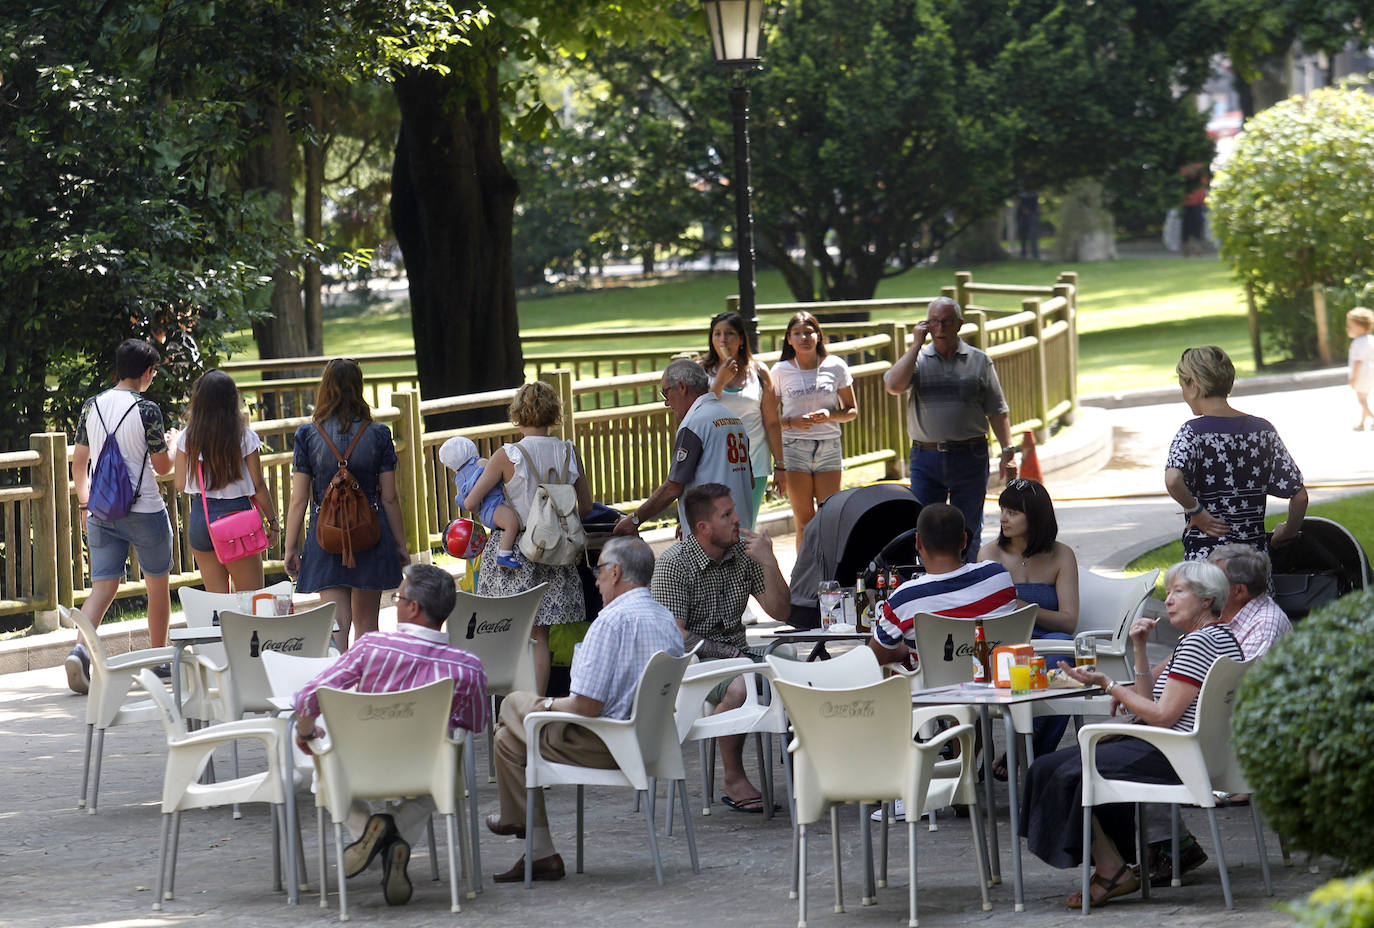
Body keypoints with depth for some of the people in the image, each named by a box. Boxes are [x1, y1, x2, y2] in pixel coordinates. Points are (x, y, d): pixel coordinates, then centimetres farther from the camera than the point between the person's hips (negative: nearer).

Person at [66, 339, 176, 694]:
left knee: (103, 586, 3)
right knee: (157, 584, 13)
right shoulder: (146, 410, -12)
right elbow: (163, 467, -6)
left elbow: (79, 462, 9)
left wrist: (84, 504, 19)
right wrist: (170, 444, 15)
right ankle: (159, 660, 21)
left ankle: (80, 650, -21)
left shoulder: (92, 407, 4)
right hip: (145, 511, -4)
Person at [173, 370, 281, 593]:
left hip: (201, 518, 3)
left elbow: (181, 485, 2)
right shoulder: (245, 437, -7)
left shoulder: (187, 438, -2)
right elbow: (258, 486, -5)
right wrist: (273, 521, 7)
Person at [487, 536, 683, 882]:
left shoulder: (612, 620, -22)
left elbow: (586, 706, -25)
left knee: (509, 737, 8)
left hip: (607, 748, -9)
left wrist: (550, 704, -2)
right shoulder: (667, 620, 7)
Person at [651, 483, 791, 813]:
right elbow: (676, 636, -14)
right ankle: (734, 782, -21)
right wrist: (729, 653, -17)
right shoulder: (673, 564, -9)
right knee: (739, 687, -36)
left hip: (737, 655, 6)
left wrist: (769, 562, -7)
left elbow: (779, 611, 7)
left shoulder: (743, 553, 7)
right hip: (692, 661, -6)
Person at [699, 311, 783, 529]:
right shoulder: (702, 370, 2)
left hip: (754, 464, 1)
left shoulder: (758, 373, 5)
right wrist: (721, 381, -14)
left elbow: (771, 423, 8)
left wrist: (780, 466, 6)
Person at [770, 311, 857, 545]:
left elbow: (852, 411, 9)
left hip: (829, 447, 1)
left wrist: (830, 415, -11)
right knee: (804, 521, -1)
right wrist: (792, 422, -15)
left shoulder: (835, 366, 3)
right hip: (794, 448, -1)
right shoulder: (780, 371, 2)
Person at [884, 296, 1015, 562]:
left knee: (968, 532, 4)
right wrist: (916, 344, -7)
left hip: (970, 458, -1)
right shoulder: (917, 359, 7)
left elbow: (997, 411, 6)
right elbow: (894, 386, -14)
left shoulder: (979, 361, 7)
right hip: (926, 458, 1)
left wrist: (1007, 451, -4)